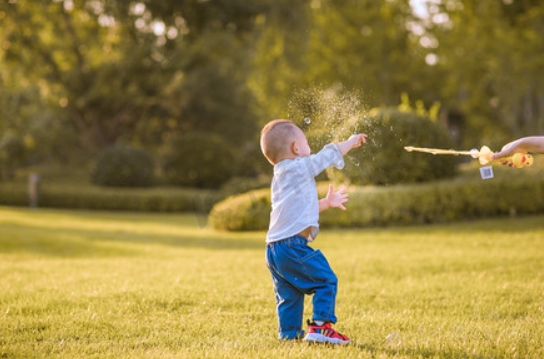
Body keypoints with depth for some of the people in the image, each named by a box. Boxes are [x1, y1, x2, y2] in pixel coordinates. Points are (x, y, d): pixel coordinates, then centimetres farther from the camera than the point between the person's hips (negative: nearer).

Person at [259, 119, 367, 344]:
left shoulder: (279, 177, 23)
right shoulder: (301, 167, -4)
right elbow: (329, 154, 5)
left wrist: (326, 203, 36)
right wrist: (352, 142, 21)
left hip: (273, 249, 9)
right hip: (293, 245, -9)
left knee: (289, 294, 15)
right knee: (326, 281, -3)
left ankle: (289, 333, 16)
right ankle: (320, 327, -8)